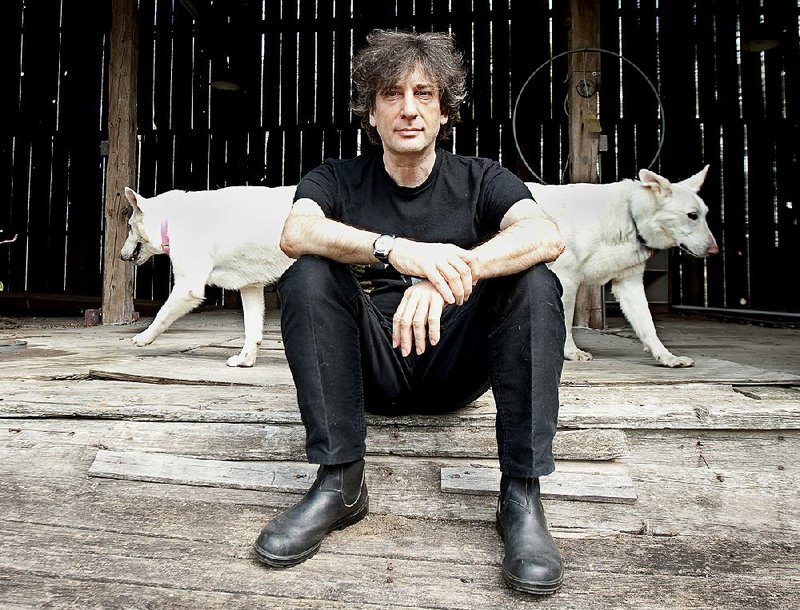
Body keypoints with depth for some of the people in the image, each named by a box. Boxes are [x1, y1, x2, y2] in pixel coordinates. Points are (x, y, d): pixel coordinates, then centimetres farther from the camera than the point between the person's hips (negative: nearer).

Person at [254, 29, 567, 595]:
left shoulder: (480, 180, 3)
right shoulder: (338, 179, 4)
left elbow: (548, 235, -19)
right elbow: (296, 232, -21)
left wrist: (449, 274, -37)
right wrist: (396, 248, -39)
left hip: (456, 363, 0)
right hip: (370, 365, 1)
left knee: (535, 282, -23)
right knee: (308, 275, -23)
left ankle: (521, 496, -22)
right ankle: (339, 482, -21)